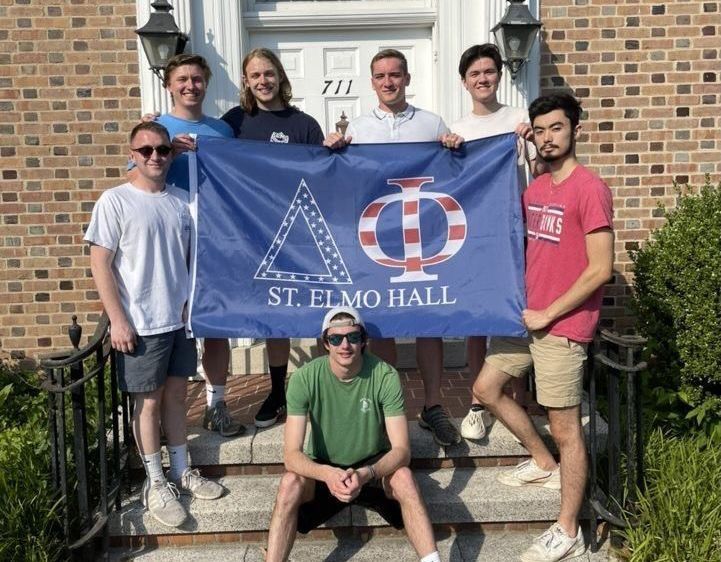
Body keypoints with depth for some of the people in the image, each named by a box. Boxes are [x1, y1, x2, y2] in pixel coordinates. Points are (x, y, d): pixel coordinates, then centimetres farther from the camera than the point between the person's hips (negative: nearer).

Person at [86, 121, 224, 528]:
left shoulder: (181, 200, 6)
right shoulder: (115, 201, -8)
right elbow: (100, 264, -10)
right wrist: (118, 320, -14)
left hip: (179, 319, 5)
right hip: (140, 325, -4)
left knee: (177, 395, 15)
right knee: (149, 401, 7)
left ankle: (182, 472, 30)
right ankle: (156, 483, 22)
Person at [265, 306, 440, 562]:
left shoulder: (385, 376, -19)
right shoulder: (304, 378, -19)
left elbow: (402, 450, -21)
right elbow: (292, 455, -22)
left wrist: (365, 474, -41)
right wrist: (327, 474, -42)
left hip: (374, 467, 0)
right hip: (323, 469, 1)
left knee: (403, 476, -32)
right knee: (291, 482, -31)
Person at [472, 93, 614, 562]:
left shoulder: (590, 189, -14)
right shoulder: (535, 188, 11)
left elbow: (601, 269, -18)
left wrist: (547, 315, -14)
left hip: (562, 327, -8)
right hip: (525, 318, 9)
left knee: (565, 427, 1)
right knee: (486, 389, 15)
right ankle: (544, 464, 34)